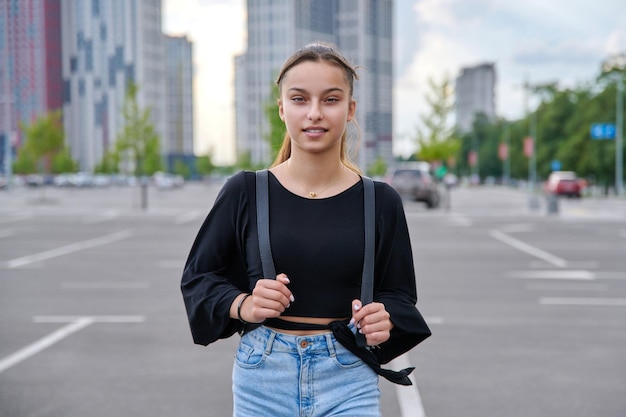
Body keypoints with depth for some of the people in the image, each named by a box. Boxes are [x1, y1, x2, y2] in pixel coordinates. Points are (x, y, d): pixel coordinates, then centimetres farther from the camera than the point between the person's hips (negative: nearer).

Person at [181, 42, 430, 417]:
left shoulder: (380, 202, -1)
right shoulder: (244, 192, -3)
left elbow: (399, 294, 8)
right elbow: (198, 276, 6)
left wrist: (383, 321, -14)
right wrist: (242, 305, -12)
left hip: (349, 384, 0)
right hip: (263, 378, 1)